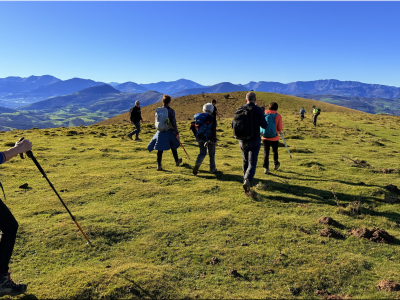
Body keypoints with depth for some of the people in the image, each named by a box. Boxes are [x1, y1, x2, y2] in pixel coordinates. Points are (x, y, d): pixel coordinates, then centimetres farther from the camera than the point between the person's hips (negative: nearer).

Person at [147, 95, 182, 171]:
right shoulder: (171, 111, -11)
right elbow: (173, 123, -12)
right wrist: (177, 133, -6)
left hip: (160, 132, 3)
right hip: (169, 131, -3)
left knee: (160, 149, 1)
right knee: (173, 147, 18)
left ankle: (159, 165, -4)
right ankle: (177, 161, 36)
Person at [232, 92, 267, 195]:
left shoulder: (239, 110, -1)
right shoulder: (258, 110, -8)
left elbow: (233, 125, 3)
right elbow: (264, 125, -6)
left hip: (242, 141, 3)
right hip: (254, 141, -3)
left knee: (245, 161, 21)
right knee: (252, 163, -2)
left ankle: (246, 179, 34)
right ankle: (247, 180, -25)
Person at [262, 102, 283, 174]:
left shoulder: (264, 115, 1)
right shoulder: (278, 116, -7)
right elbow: (280, 128, -11)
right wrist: (278, 131, 10)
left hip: (265, 137, 1)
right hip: (274, 138, -1)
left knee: (266, 153, 5)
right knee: (275, 151, 20)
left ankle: (266, 168, -1)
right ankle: (276, 164, 37)